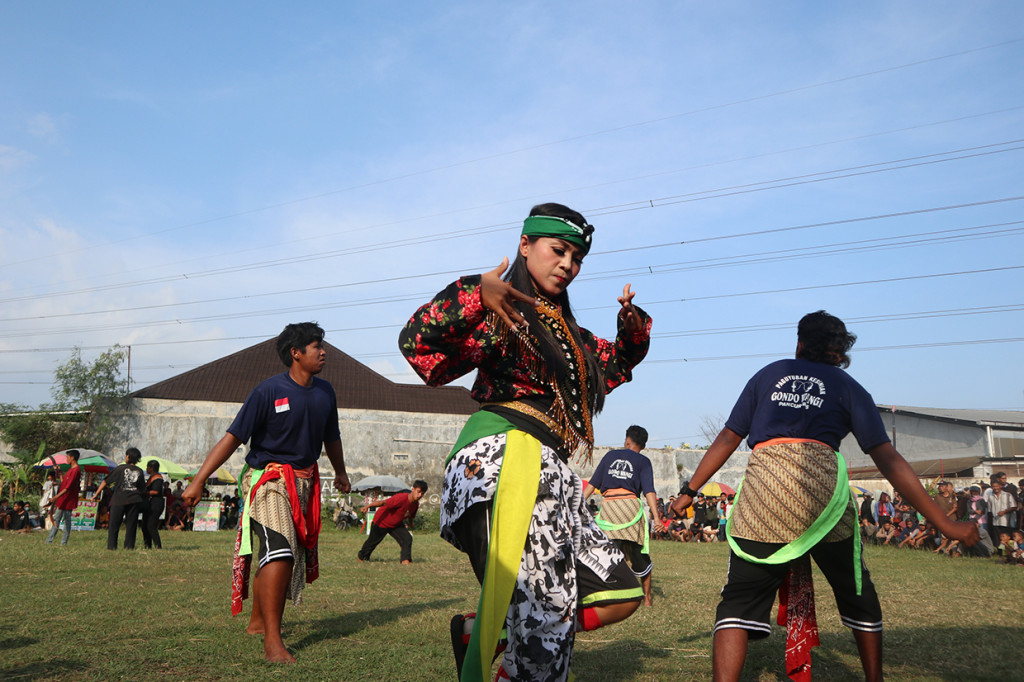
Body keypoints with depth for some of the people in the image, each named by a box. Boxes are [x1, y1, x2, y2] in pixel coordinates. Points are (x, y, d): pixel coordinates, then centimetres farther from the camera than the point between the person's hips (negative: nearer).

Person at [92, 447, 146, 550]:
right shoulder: (139, 472, 7)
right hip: (134, 501, 2)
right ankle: (129, 546, 3)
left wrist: (97, 494, 11)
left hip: (119, 500, -2)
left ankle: (111, 546, 1)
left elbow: (106, 481, 4)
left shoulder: (120, 468, 0)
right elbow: (143, 490, 9)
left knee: (113, 524, 5)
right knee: (131, 525, 6)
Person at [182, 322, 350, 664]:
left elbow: (331, 437, 23)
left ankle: (258, 621, 32)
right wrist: (198, 481, -20)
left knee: (288, 555, 13)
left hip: (305, 481, 7)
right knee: (280, 550, -20)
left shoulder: (325, 392, 6)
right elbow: (233, 437, -15)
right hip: (270, 478, -6)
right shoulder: (269, 391, -12)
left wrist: (341, 472, 37)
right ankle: (272, 641, -18)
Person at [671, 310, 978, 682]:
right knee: (857, 594, 21)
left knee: (740, 601, 1)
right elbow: (887, 459, 9)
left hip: (761, 482, 0)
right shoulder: (848, 387, 18)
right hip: (821, 487, 0)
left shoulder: (767, 375, 22)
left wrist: (690, 491, 28)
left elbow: (727, 439, 20)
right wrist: (943, 522, 10)